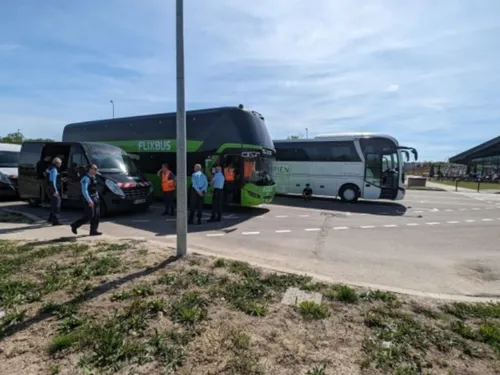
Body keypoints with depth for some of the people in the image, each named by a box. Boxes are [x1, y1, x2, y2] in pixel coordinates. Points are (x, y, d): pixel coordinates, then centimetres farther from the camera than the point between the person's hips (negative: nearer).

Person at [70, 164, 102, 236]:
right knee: (89, 216, -5)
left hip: (95, 199, 9)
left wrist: (97, 197, 18)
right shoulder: (86, 178, -16)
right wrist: (89, 201, -28)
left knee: (96, 215, 6)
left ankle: (93, 231, 12)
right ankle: (74, 225, 13)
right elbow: (84, 190, -23)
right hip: (88, 199, -9)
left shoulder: (93, 178, 12)